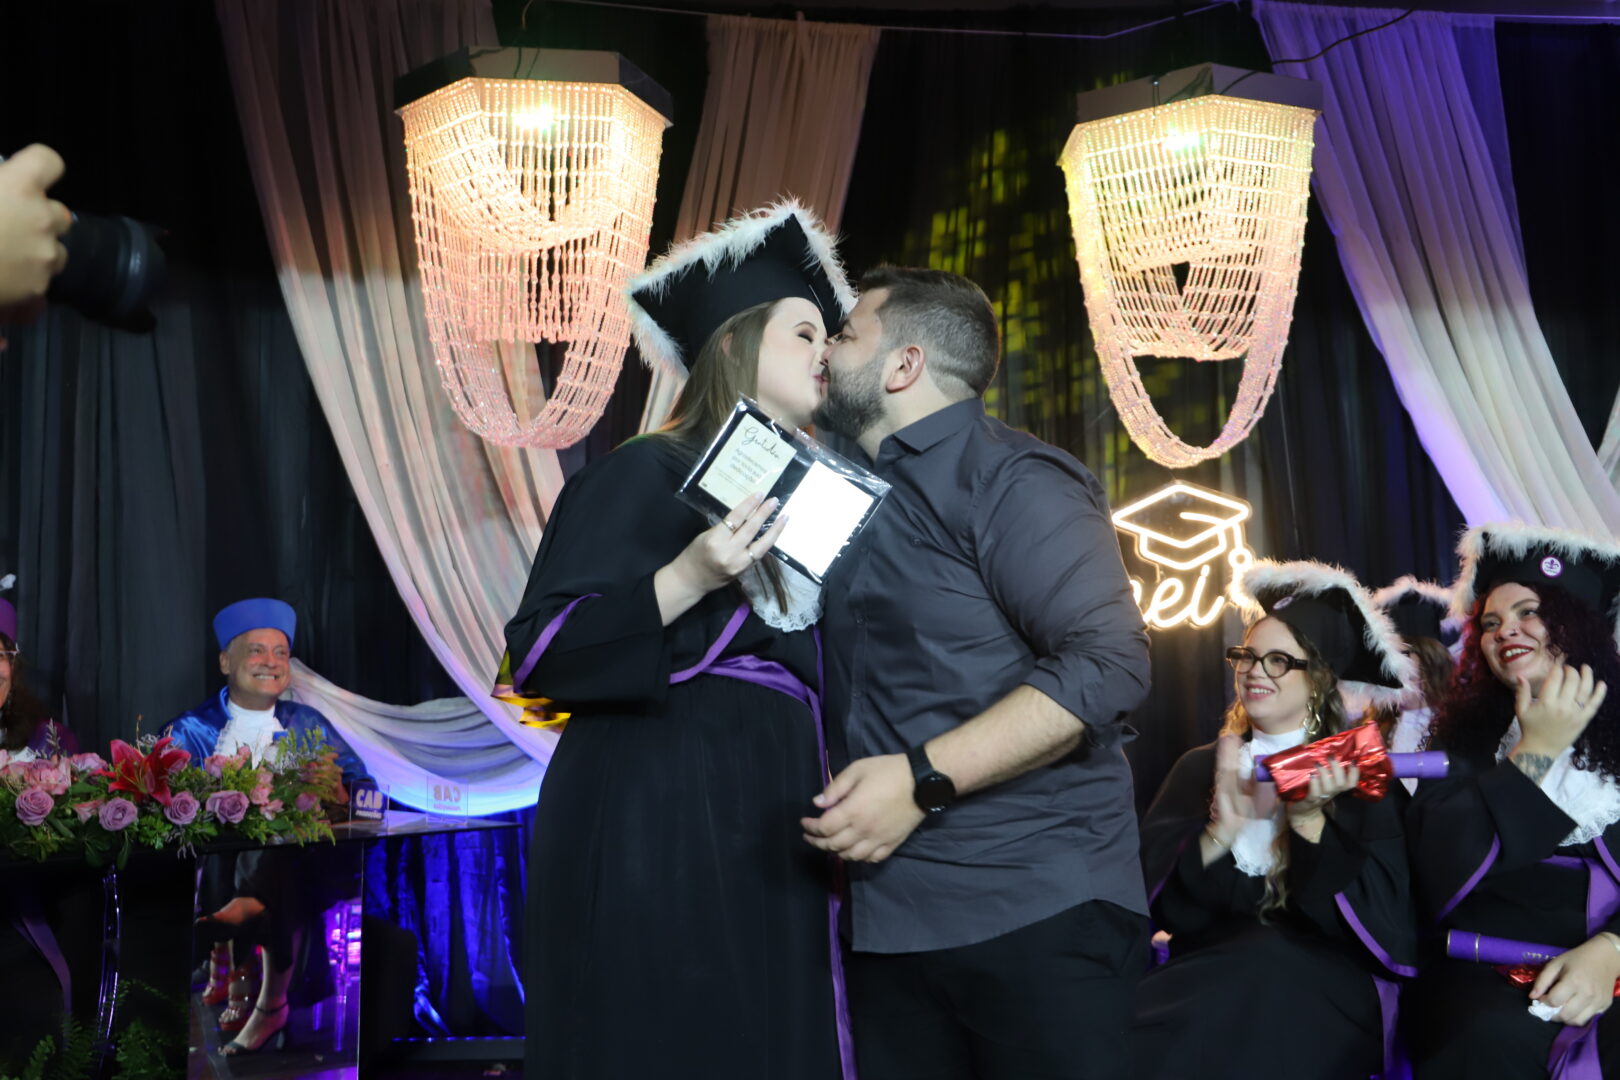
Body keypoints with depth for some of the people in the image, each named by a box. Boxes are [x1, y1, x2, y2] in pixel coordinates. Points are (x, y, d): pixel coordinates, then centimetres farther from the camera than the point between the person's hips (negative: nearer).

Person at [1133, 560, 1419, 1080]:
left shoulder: (1356, 774, 7)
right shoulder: (1200, 766, 15)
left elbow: (1387, 925, -6)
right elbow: (1146, 895, 1)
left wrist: (1308, 819, -15)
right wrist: (1220, 831, -15)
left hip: (1322, 989, -2)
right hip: (1207, 974, 3)